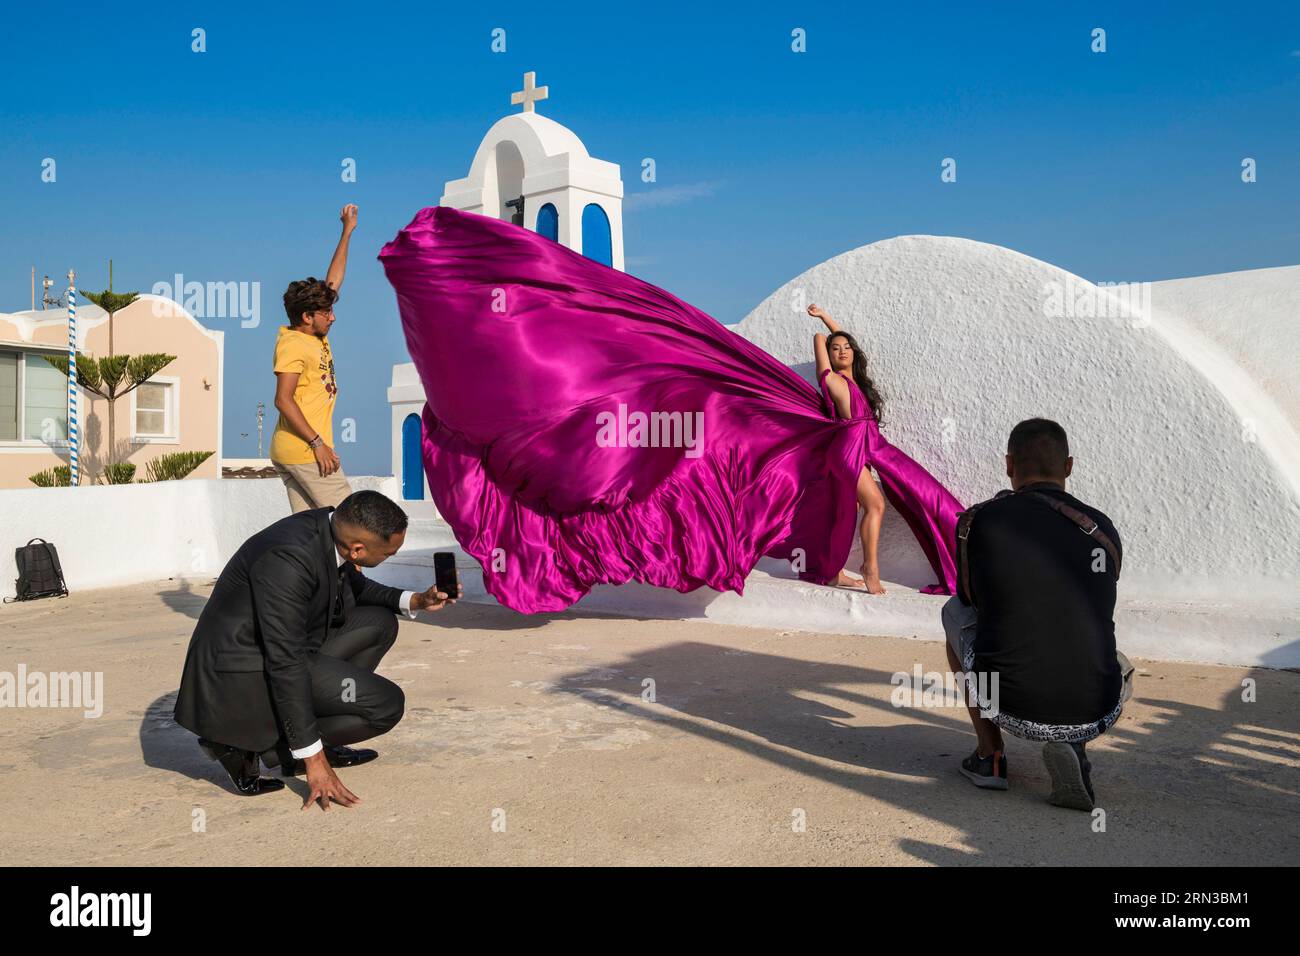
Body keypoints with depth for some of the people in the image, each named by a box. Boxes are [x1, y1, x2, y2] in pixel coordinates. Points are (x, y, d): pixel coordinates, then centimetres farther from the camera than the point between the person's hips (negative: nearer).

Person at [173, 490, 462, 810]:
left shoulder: (333, 525, -5)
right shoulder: (287, 559, -30)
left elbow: (354, 587, 17)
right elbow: (286, 664, -28)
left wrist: (415, 600, 3)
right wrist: (313, 759, -24)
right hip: (244, 672, -9)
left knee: (380, 622, 10)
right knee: (387, 704, -13)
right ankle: (244, 745, -5)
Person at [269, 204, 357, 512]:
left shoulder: (316, 335, 14)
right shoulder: (293, 344, -12)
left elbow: (333, 281, 21)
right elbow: (283, 400, -19)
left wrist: (347, 232, 24)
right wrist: (318, 443, -21)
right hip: (305, 452, -9)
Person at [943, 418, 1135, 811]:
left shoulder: (978, 520, -1)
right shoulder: (1104, 530, 6)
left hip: (1008, 707, -1)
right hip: (1093, 716, 2)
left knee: (954, 613, 27)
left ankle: (989, 756, 24)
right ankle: (1068, 745, 6)